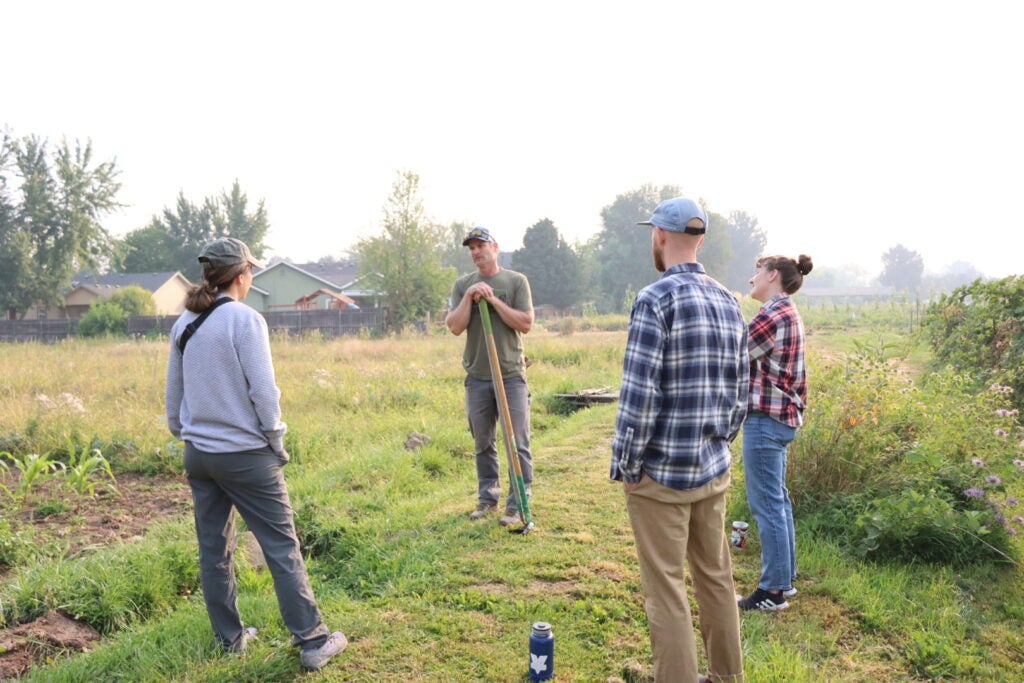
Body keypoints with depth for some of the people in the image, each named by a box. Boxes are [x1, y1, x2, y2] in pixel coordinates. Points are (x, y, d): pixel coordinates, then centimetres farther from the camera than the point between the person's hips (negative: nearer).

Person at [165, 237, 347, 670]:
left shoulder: (184, 324, 6)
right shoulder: (244, 319, -14)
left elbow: (173, 392, 13)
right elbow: (263, 390, -14)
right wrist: (276, 441, -3)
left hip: (198, 453, 7)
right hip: (245, 454, -7)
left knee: (214, 550, 15)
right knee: (282, 547, 1)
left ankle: (229, 638, 27)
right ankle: (312, 641, 7)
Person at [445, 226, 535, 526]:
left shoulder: (516, 281, -1)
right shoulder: (463, 285, 7)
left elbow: (526, 324, -9)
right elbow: (455, 327, -3)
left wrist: (493, 300, -13)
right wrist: (469, 297, -13)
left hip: (511, 375, -3)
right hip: (477, 377, 3)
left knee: (518, 443, -2)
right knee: (483, 444, 13)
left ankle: (517, 504, 7)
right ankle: (487, 498, 26)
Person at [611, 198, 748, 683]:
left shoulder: (655, 299, -15)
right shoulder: (729, 302, 7)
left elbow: (639, 392, -19)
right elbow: (740, 390, 11)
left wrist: (626, 465, -10)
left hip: (661, 474, -7)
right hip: (714, 470, 7)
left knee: (666, 591, 4)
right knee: (716, 578, 18)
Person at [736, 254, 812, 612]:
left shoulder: (773, 315, -15)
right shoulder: (789, 313, 16)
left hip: (765, 418, -10)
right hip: (782, 415, 10)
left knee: (767, 504, -3)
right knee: (778, 501, 16)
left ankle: (773, 591, 6)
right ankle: (784, 578, 27)